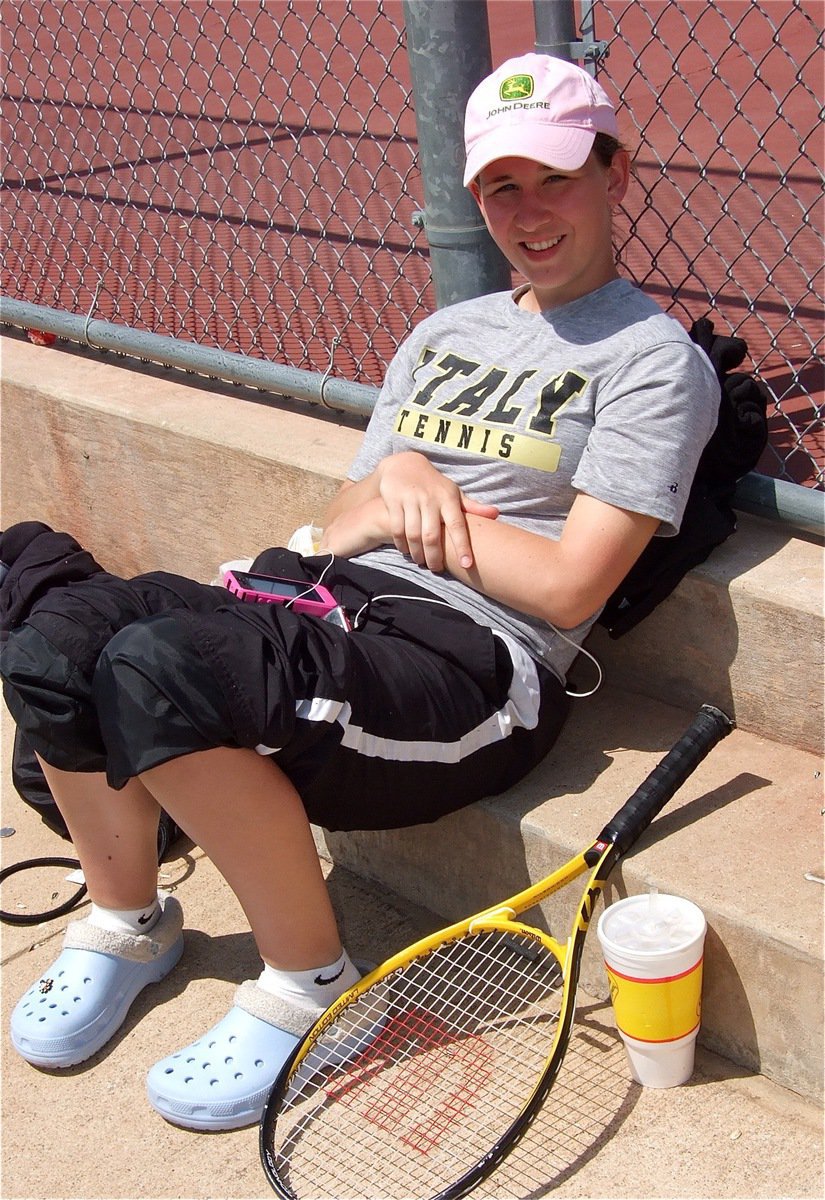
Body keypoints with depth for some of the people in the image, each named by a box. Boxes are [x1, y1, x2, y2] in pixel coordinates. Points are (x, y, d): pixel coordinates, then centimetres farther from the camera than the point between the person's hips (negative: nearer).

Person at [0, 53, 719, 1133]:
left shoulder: (655, 360, 1)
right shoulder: (443, 333, 23)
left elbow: (568, 585, -10)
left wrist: (414, 508, 1)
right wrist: (389, 483, -4)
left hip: (469, 661, -7)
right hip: (322, 601, 7)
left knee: (152, 671, -30)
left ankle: (311, 982, -8)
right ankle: (129, 921, 11)